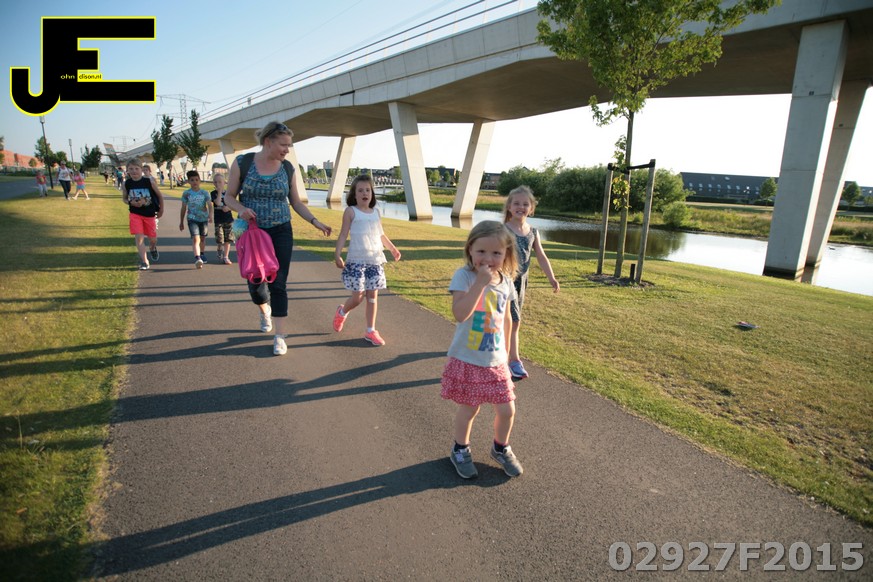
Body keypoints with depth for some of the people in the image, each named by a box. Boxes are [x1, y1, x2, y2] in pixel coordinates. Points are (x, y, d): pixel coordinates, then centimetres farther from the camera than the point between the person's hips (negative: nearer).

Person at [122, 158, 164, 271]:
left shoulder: (149, 181, -11)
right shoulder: (126, 184, -6)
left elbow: (159, 195, 1)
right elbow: (124, 198, 8)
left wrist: (161, 209, 4)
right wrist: (131, 203, -14)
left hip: (150, 214, 0)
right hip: (135, 214, 0)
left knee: (153, 238, 11)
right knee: (139, 237, -8)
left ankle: (153, 248, 47)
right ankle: (144, 262, -1)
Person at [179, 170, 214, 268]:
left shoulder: (204, 193, 0)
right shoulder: (186, 193, 1)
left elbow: (210, 205, -9)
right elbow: (183, 208, 8)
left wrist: (210, 215, -28)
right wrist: (181, 222, 12)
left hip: (203, 218, 2)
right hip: (192, 219, -2)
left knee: (202, 238, 17)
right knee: (195, 238, -18)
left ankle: (202, 254, 39)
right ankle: (197, 258, -28)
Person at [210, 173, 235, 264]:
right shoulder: (213, 193, -2)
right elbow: (218, 203, -19)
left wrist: (228, 207, -16)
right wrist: (220, 191, -16)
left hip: (228, 219, 2)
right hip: (218, 220, -2)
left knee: (228, 239, 4)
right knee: (220, 240, -1)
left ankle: (226, 257, 12)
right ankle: (220, 255, 21)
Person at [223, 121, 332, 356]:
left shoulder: (288, 169, 0)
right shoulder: (242, 163, -6)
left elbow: (296, 202, 8)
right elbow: (229, 196, 0)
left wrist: (316, 222, -4)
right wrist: (241, 209, -21)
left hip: (281, 233, 1)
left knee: (278, 284, -3)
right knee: (256, 282, 9)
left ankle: (279, 336, 6)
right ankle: (265, 310, 44)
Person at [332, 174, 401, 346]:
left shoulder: (375, 212, 12)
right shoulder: (351, 211, -3)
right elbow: (343, 234, -5)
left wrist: (392, 248, 30)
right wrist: (337, 255, -15)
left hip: (375, 260, 5)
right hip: (356, 260, -5)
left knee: (372, 295, 5)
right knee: (358, 296, -2)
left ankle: (371, 331, 14)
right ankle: (342, 312, 31)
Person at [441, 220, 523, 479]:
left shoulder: (505, 281, 0)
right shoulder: (464, 276, -16)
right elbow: (460, 314, -30)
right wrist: (481, 282, -31)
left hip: (496, 362, 4)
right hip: (466, 360, -4)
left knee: (507, 410, 10)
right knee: (469, 409, 10)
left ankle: (501, 448, 39)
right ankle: (460, 451, 38)